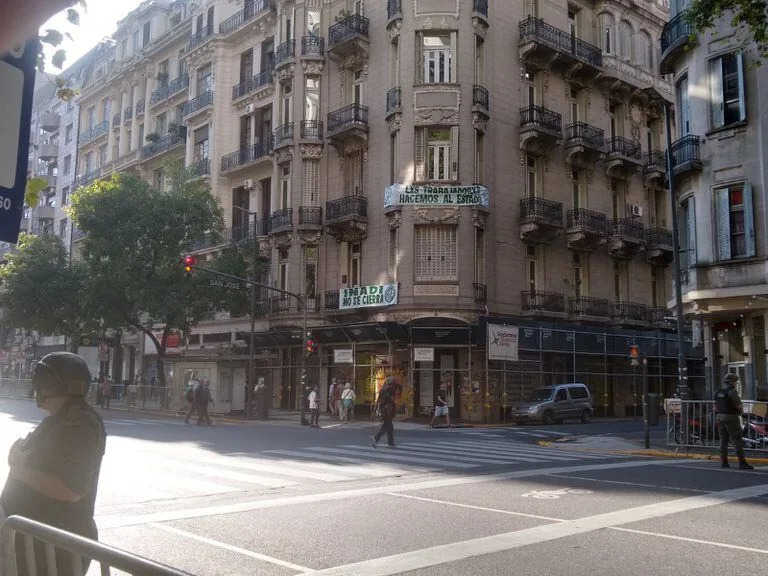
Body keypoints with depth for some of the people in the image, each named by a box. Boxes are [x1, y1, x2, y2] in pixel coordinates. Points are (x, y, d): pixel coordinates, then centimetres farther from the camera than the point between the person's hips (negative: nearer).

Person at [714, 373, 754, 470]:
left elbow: (715, 408, 15)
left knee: (723, 440, 10)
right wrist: (740, 411, 7)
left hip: (720, 418, 7)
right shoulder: (732, 391, -13)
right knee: (737, 441, -5)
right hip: (731, 418, -7)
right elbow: (739, 406, -13)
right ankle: (742, 463, -7)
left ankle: (724, 462, 10)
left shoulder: (718, 392, 11)